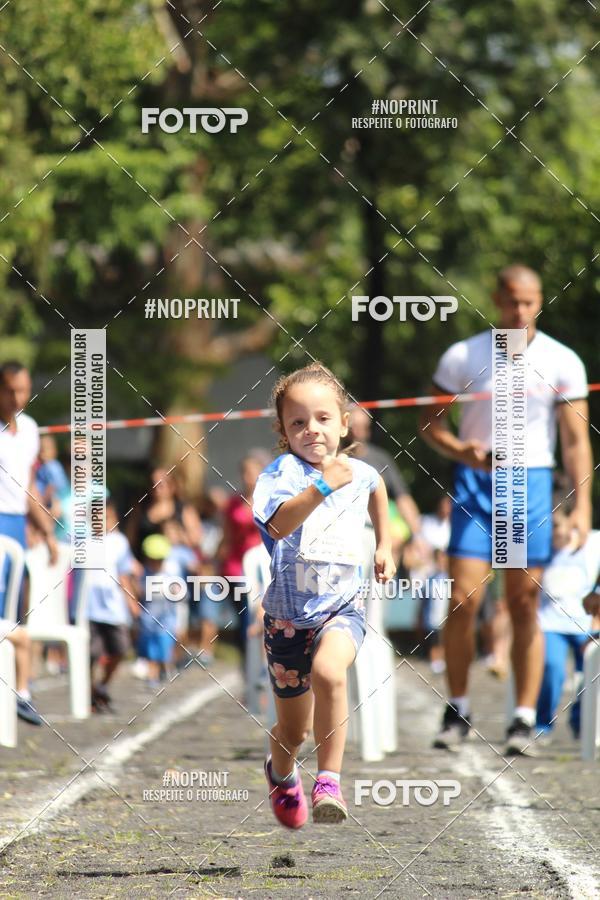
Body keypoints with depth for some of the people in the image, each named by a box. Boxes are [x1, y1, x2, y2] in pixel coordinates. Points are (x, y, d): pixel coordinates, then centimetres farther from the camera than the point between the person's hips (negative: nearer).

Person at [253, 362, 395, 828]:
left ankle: (329, 783, -23)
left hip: (342, 606, 1)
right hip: (289, 614, -1)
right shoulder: (284, 472, -13)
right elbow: (278, 525, -35)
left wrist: (385, 544, 29)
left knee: (328, 672, -34)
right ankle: (282, 773, 49)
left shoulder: (360, 472, 2)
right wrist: (323, 487, -46)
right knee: (292, 731, 13)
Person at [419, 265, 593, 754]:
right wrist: (461, 450, -13)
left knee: (525, 605, -1)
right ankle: (458, 710, 7)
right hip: (476, 482, 0)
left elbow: (576, 440, 2)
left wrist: (582, 506, -8)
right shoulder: (463, 357, 1)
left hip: (532, 483, 0)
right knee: (463, 601, -7)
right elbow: (430, 423, 7)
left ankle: (525, 719, 2)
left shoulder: (563, 362, 1)